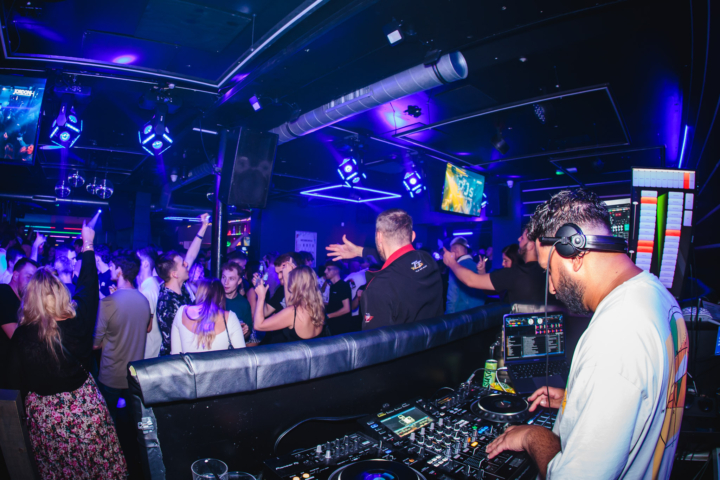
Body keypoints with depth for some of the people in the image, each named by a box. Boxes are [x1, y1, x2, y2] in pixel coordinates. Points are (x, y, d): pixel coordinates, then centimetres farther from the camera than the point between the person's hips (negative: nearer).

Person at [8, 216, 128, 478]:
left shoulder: (21, 336, -18)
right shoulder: (77, 323, -20)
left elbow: (17, 382, -7)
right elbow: (88, 287, -3)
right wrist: (88, 245, 7)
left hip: (42, 414, 1)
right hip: (83, 406, -1)